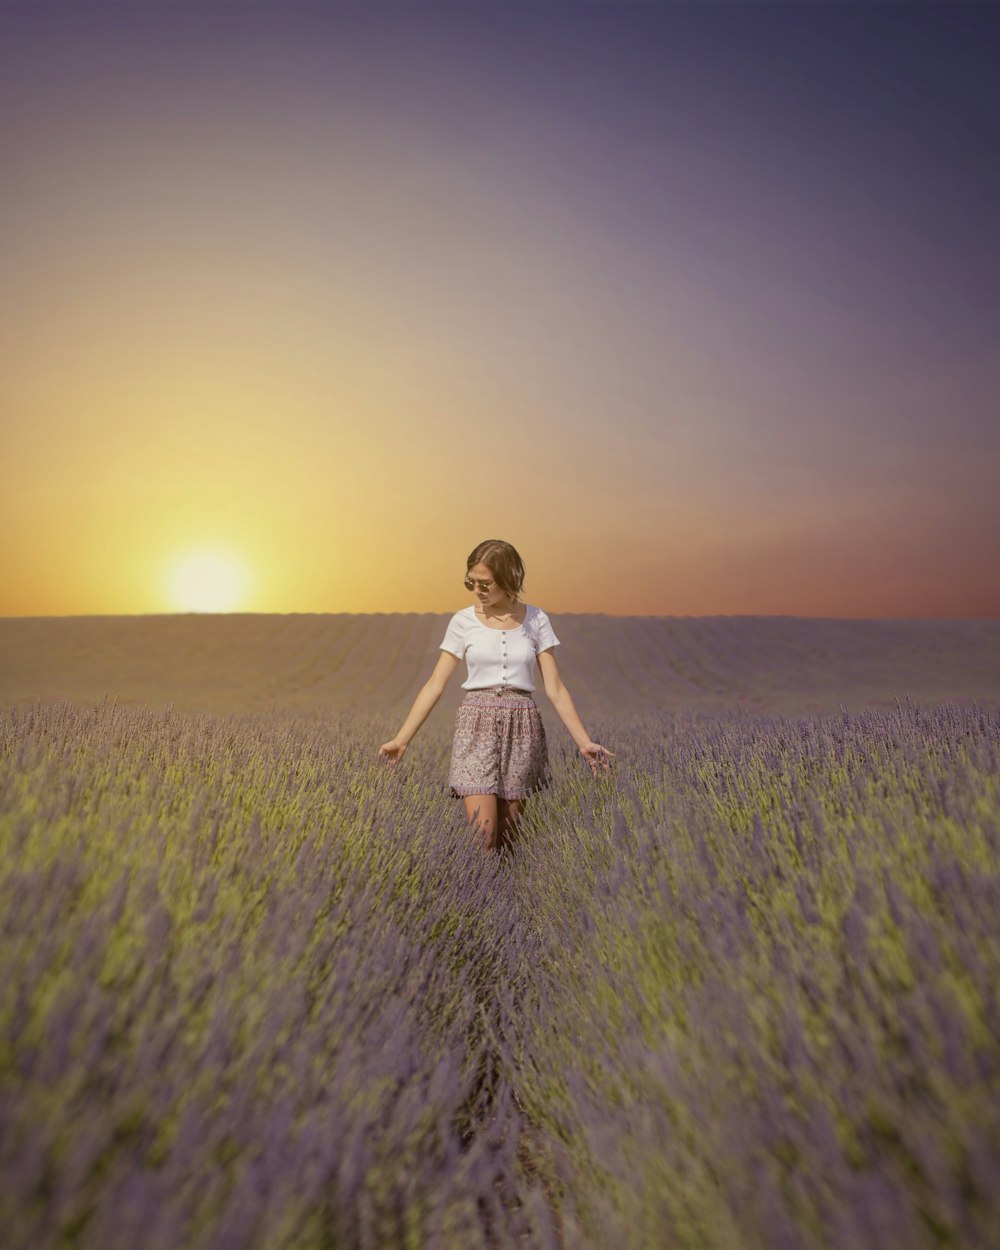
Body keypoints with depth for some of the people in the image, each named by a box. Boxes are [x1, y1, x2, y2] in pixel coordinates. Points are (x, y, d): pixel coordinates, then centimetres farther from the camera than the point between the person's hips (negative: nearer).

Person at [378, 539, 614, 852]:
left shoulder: (535, 620, 3)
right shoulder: (463, 621, 1)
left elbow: (555, 688, 3)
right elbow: (435, 685, 2)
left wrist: (584, 741, -3)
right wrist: (402, 738, -3)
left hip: (521, 728, 1)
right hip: (477, 726, -1)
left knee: (507, 840, 6)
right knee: (482, 838, -10)